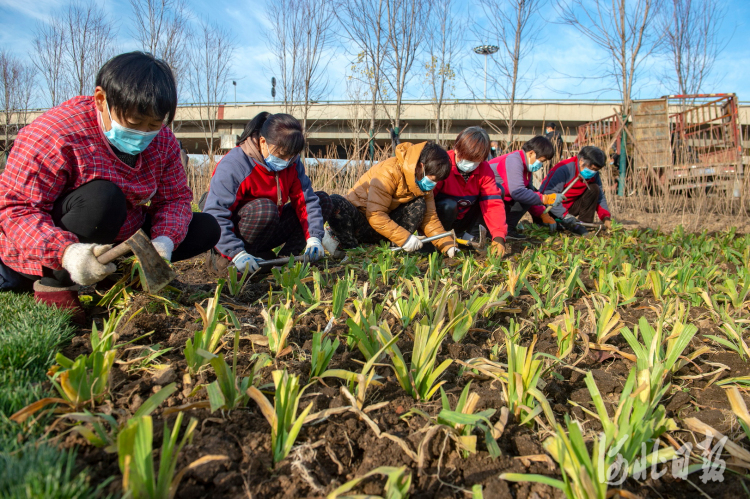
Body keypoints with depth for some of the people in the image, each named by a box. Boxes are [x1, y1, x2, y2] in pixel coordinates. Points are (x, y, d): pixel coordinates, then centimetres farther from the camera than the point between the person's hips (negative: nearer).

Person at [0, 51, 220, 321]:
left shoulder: (163, 141, -6)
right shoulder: (54, 134, -23)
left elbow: (176, 199, -4)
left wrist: (165, 241, -27)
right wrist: (66, 252, -44)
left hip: (119, 241, 6)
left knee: (206, 227, -2)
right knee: (101, 198, -37)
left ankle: (110, 274, -3)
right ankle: (55, 283, -15)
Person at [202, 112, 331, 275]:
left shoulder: (292, 163, -3)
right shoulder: (233, 165, -23)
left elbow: (305, 199, -6)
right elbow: (215, 215, -28)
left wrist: (313, 238, -21)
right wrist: (236, 253, -38)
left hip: (269, 231, 7)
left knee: (323, 200, 0)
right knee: (264, 208, -39)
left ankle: (285, 258, -12)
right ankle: (222, 259, -18)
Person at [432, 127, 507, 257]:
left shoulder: (484, 169, -10)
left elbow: (493, 203, -17)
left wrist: (499, 237, -29)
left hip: (464, 220, 5)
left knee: (498, 190, -9)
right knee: (448, 205, -38)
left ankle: (470, 236, -6)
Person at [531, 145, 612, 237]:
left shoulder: (594, 174, -3)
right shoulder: (563, 170, -25)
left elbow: (600, 196, 3)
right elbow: (548, 195, -32)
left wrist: (605, 217, -13)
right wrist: (565, 215, -37)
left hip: (571, 207, 6)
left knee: (594, 189, -11)